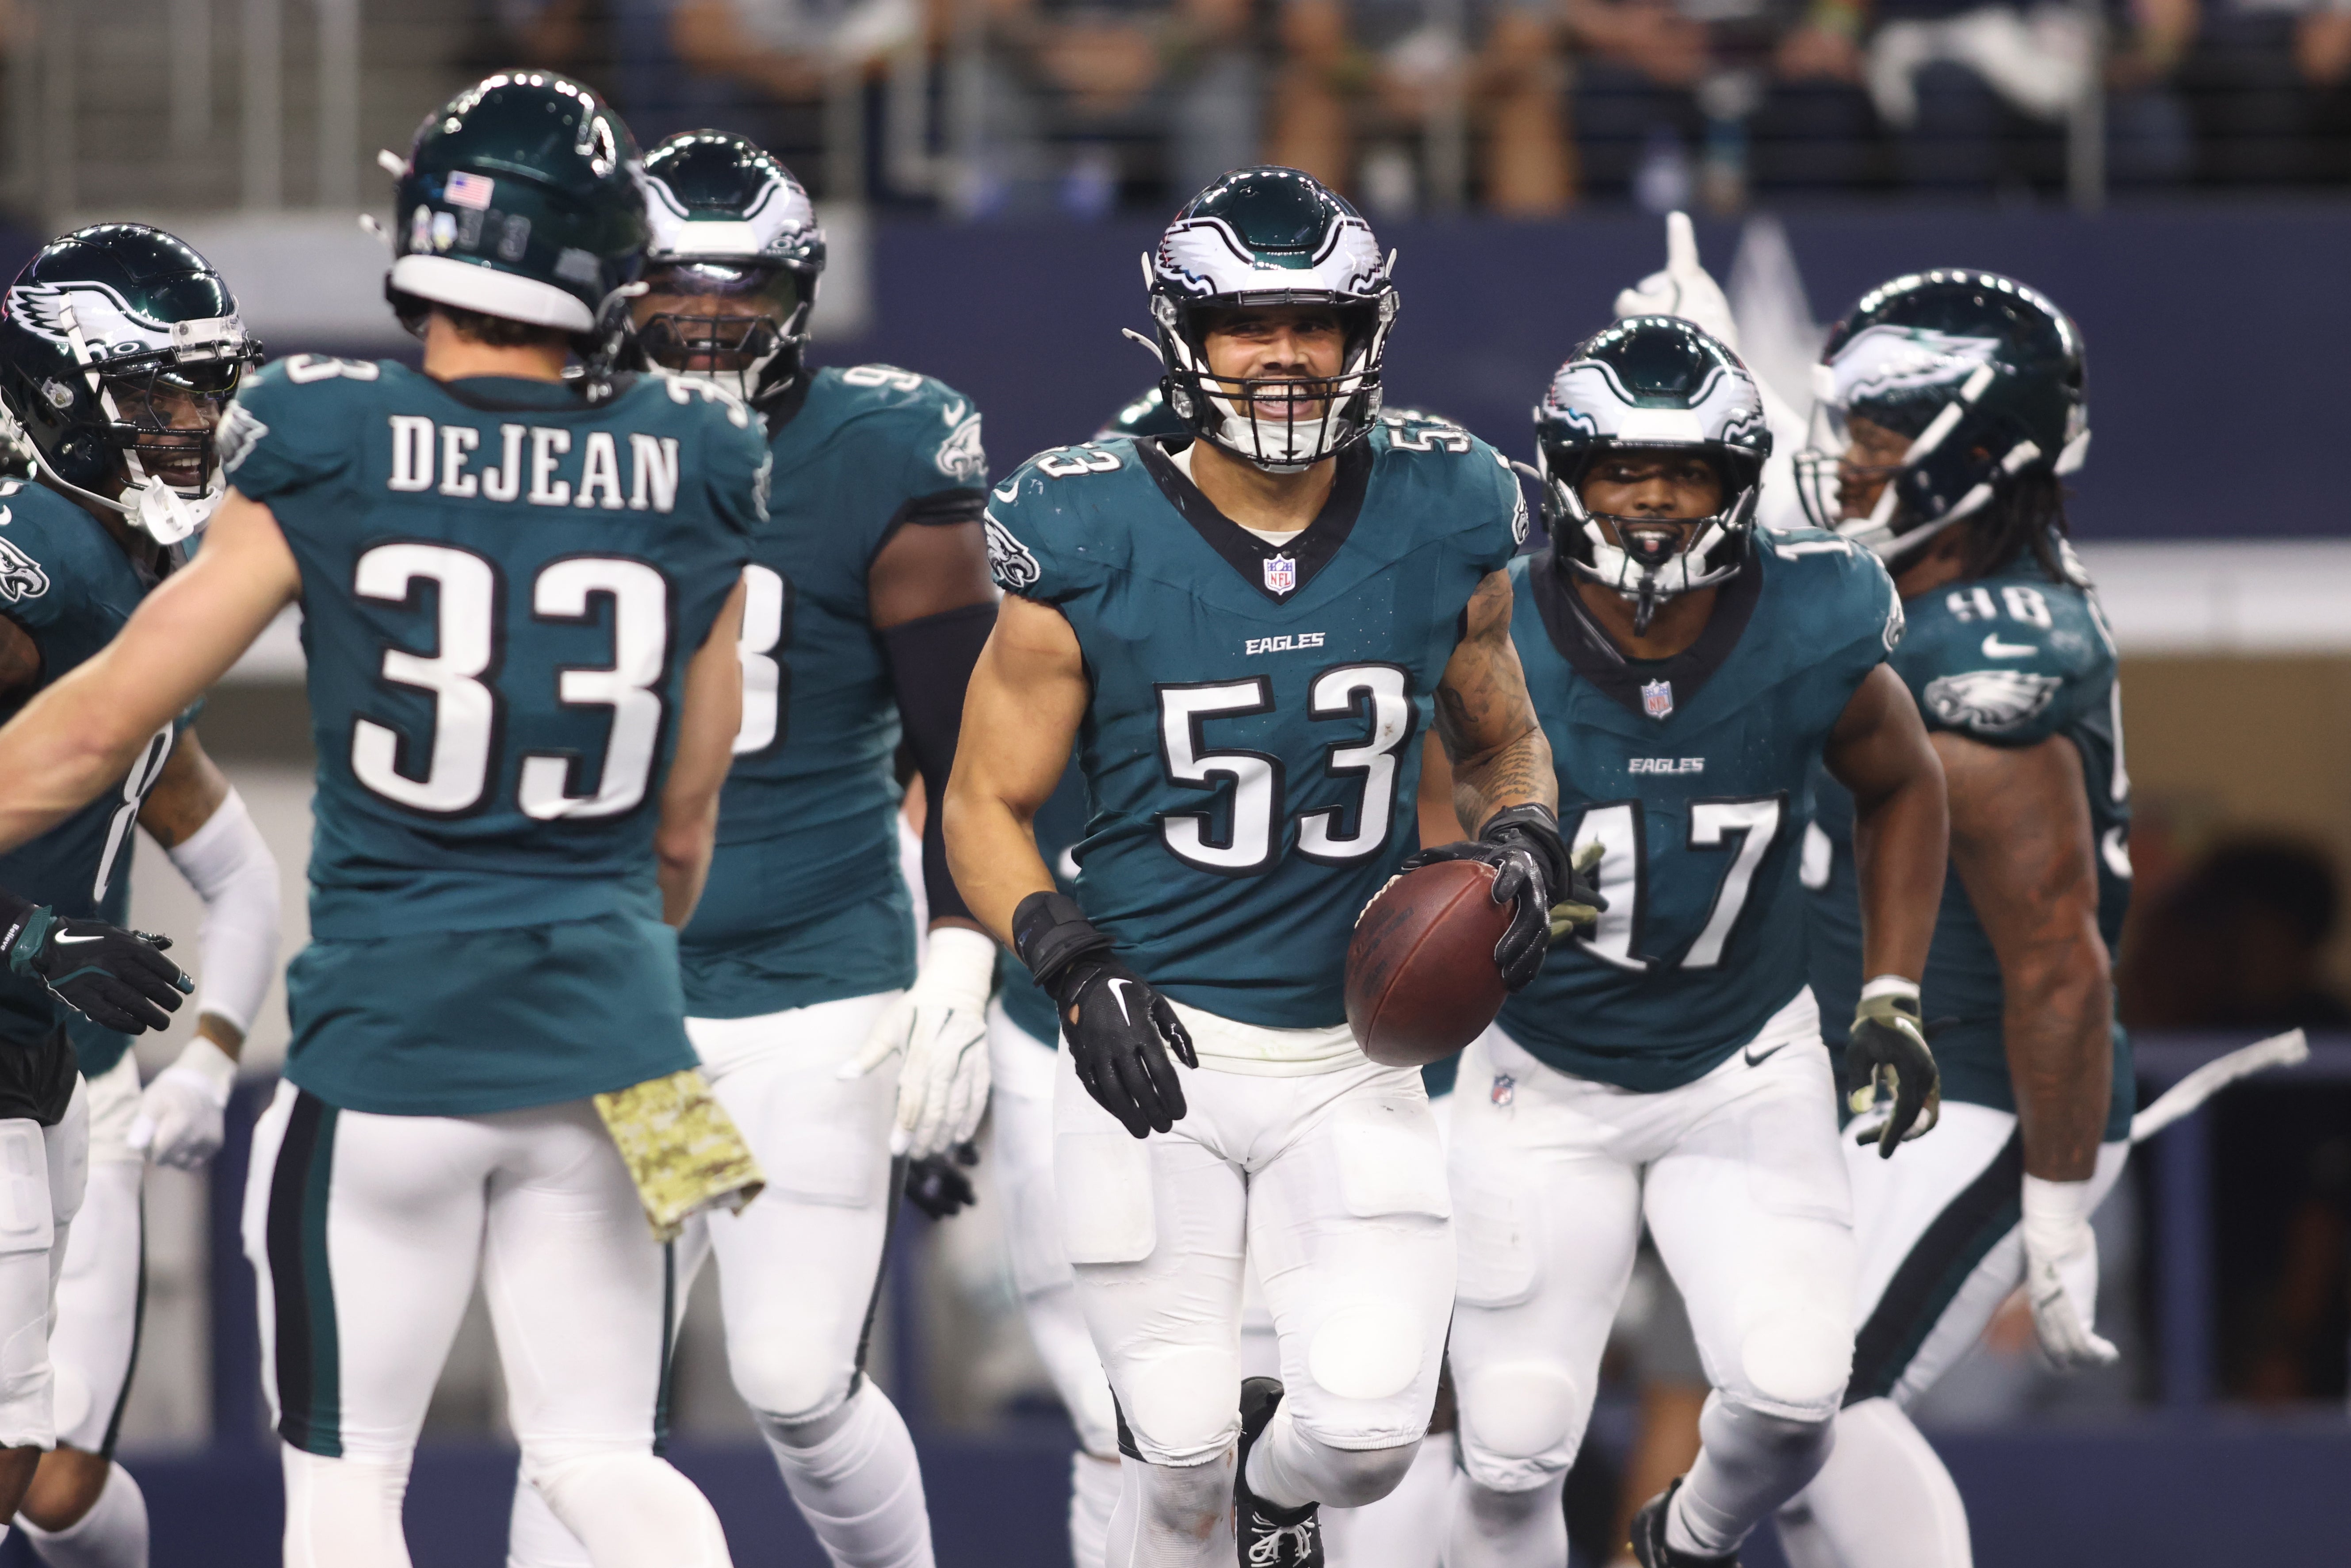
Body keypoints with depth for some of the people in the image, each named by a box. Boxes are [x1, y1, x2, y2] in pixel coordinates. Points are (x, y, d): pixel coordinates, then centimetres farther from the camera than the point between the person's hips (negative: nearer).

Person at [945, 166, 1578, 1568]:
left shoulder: (1442, 529, -1)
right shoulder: (1094, 548, -10)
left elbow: (1503, 741, 16)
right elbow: (989, 806, -2)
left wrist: (1523, 848, -6)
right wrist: (1076, 970, -18)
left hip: (1353, 1056, 2)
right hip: (1155, 1044, -2)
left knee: (1369, 1429, -9)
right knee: (1182, 1446, -2)